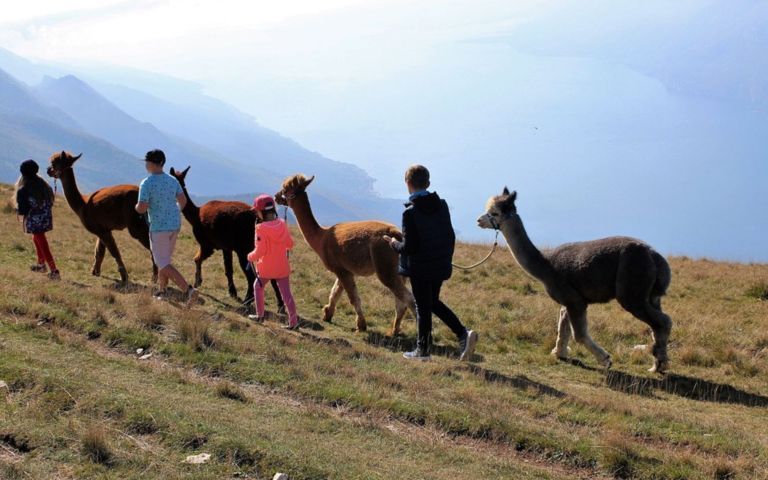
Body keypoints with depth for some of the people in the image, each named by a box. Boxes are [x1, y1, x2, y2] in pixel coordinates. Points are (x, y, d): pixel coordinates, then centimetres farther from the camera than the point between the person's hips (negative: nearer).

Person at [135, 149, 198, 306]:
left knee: (163, 264, -4)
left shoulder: (146, 184, -16)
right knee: (164, 259, 22)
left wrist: (137, 206, 3)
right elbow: (183, 201, 4)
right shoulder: (172, 180, 3)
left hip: (158, 228, -7)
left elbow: (142, 209, -20)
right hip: (175, 225, 7)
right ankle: (162, 293, 28)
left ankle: (189, 290, -19)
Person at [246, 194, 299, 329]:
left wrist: (251, 257, -1)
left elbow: (259, 251, -20)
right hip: (282, 267, 3)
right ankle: (293, 321, -1)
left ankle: (260, 315, 28)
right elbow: (290, 244, 3)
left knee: (258, 287, 22)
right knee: (286, 293, 4)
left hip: (266, 267, -3)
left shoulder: (261, 228, -18)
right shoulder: (282, 224, -4)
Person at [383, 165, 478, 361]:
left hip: (420, 269, -6)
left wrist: (395, 244, 0)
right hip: (441, 266, 6)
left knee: (423, 308, 7)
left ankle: (422, 351, 18)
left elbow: (409, 247, -20)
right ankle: (463, 333, 9)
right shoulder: (441, 205, 0)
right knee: (433, 302, 22)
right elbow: (450, 236, 7)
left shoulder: (410, 212, -19)